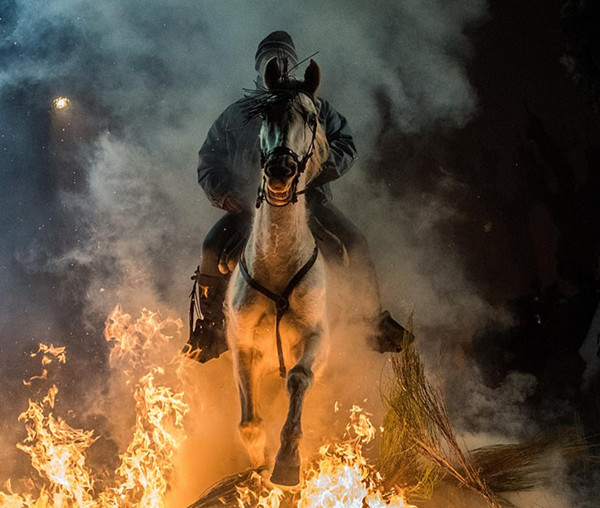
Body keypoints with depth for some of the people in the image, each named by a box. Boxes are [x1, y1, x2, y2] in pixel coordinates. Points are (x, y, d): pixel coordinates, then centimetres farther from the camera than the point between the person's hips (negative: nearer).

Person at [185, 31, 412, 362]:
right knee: (213, 250, -24)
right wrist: (223, 194, -6)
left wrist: (327, 164, -14)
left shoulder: (316, 108, 15)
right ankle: (212, 328, -3)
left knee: (354, 245, -22)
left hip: (308, 198, 0)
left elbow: (346, 145, 10)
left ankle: (375, 322, -4)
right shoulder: (236, 114, 15)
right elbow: (208, 159, 15)